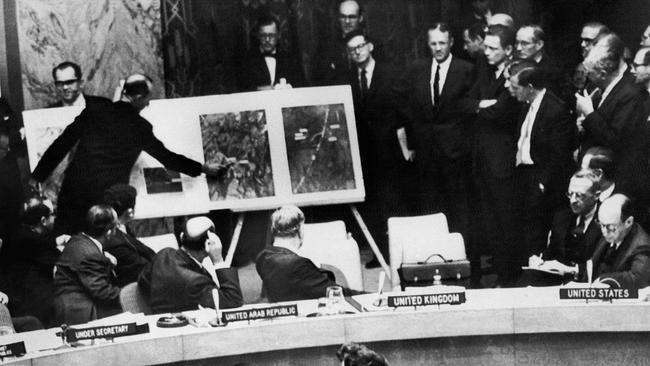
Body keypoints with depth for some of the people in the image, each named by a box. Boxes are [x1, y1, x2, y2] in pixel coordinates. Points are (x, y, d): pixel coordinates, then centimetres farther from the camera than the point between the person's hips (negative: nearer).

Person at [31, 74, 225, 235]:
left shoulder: (93, 112, 3)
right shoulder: (141, 127, 0)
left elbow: (60, 146, 4)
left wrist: (36, 177, 10)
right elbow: (167, 158, 11)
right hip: (108, 198, -2)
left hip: (73, 193, 2)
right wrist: (202, 168, 24)